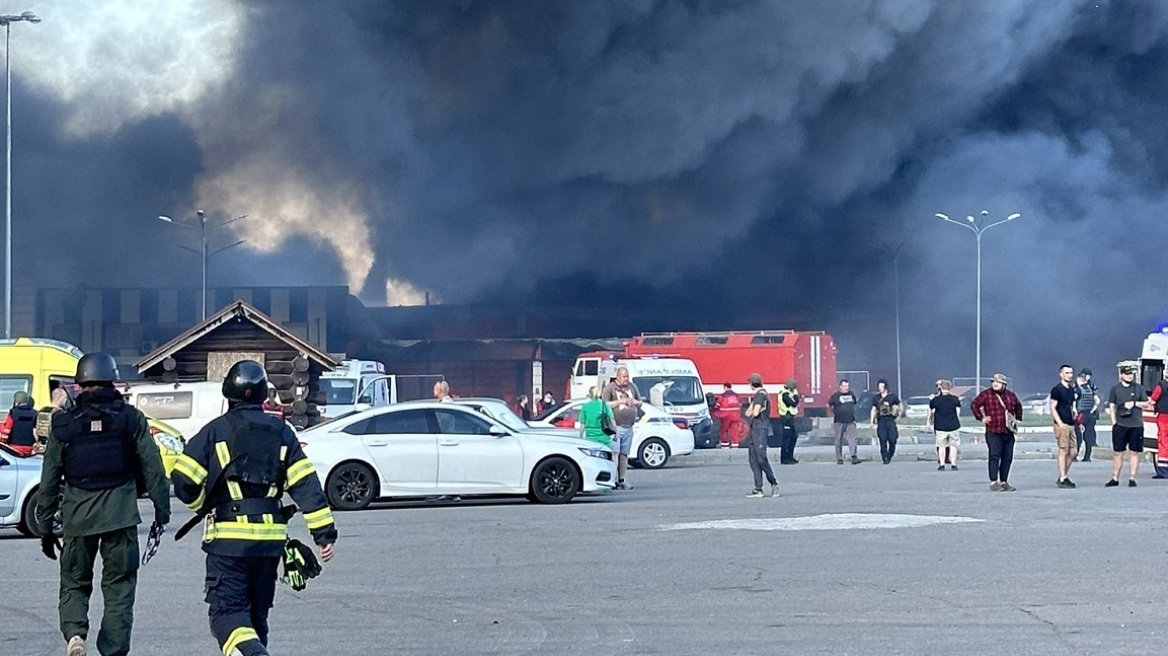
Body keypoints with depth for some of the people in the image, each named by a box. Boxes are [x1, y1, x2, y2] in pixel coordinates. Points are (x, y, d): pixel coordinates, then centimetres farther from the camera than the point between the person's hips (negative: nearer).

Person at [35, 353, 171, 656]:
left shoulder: (64, 424, 2)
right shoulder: (131, 419, 1)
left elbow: (50, 480, 4)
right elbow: (153, 468, 0)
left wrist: (44, 526, 11)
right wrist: (162, 510, 7)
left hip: (77, 517, 1)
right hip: (120, 516, 0)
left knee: (74, 583, 14)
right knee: (119, 588, 7)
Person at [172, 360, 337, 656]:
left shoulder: (216, 430, -2)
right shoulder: (281, 433, 7)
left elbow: (183, 481, -6)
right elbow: (306, 484, 1)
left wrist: (204, 507, 15)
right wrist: (324, 532, -1)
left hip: (228, 535, -4)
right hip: (271, 538, 4)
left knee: (227, 612, -6)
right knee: (257, 613, 17)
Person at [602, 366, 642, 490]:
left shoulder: (632, 387, 15)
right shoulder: (610, 387, -1)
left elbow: (640, 403, 24)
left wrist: (635, 402, 1)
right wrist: (620, 401, -13)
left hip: (628, 427, 6)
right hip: (615, 427, -6)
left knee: (624, 454, 6)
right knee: (615, 453, -13)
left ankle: (622, 480, 10)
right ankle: (614, 480, -16)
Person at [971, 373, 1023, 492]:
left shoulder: (1010, 395, 13)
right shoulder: (986, 395, -1)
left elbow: (1018, 406, 30)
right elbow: (974, 405, 0)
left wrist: (1018, 419, 23)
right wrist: (981, 418, -5)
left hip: (1008, 433, 5)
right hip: (993, 432, -5)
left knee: (1007, 458, 6)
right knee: (994, 456, -12)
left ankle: (1004, 482, 14)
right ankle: (993, 483, -12)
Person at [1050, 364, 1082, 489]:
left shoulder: (1072, 390, 16)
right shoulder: (1057, 389, -8)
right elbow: (1053, 408, -12)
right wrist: (1060, 423, -18)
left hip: (1071, 425, 8)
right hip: (1062, 425, -8)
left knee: (1073, 451, 8)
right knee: (1063, 451, -6)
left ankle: (1064, 476, 19)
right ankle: (1063, 479, -2)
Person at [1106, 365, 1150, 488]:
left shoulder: (1139, 388, 8)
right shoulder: (1115, 389, 6)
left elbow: (1146, 405, 7)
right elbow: (1112, 406, 5)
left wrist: (1134, 403, -9)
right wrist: (1114, 422, -4)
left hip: (1136, 426, 0)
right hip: (1120, 425, 0)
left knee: (1134, 452, 1)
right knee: (1118, 452, 2)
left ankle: (1132, 479, 6)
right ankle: (1115, 479, 8)